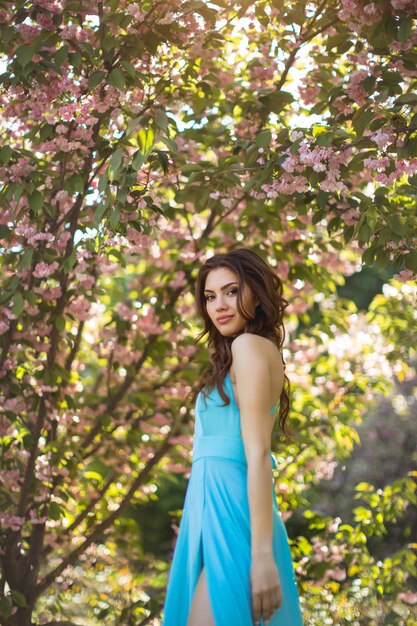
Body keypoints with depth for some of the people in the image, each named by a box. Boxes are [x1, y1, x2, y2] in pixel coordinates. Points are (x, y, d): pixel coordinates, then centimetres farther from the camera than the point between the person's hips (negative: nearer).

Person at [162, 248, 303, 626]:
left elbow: (257, 453, -16)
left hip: (229, 512, -10)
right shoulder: (262, 348, 20)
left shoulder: (249, 345, -7)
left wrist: (262, 554, -21)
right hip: (219, 511, 10)